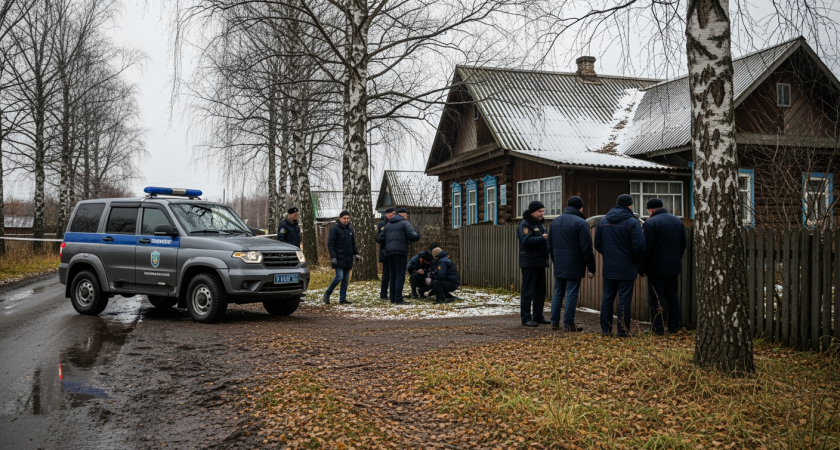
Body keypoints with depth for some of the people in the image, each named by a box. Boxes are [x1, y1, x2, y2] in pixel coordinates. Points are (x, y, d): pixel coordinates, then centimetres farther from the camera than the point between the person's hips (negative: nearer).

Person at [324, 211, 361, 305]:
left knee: (346, 279, 6)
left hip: (348, 259, 7)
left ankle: (342, 299, 11)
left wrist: (356, 254, 11)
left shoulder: (350, 229, 14)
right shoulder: (335, 229, -6)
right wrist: (333, 257, -17)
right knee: (339, 277, -13)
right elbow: (330, 244, -10)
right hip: (339, 258, -7)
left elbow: (353, 243, 23)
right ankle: (327, 293, 5)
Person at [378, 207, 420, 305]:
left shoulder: (388, 224, 19)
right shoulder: (405, 223, 0)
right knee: (400, 276, -6)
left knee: (392, 276, 12)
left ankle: (393, 298, 12)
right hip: (400, 252, -6)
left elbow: (380, 239, 13)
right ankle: (398, 299, -11)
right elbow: (414, 236, -13)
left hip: (389, 253, 6)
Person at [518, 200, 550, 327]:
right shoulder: (525, 224, -11)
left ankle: (538, 316, 20)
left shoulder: (541, 224, 17)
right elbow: (526, 241, -24)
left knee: (540, 291, 12)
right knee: (528, 291, -6)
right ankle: (526, 318, -1)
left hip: (540, 263, 9)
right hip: (529, 263, -9)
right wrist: (542, 238, -25)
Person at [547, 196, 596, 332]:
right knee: (571, 295, -1)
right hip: (574, 267, -6)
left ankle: (554, 322, 16)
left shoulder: (555, 221, 11)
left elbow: (550, 245, 17)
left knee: (558, 293, 14)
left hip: (558, 266, 6)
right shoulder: (580, 223, -11)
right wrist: (591, 268, -8)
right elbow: (586, 249, -14)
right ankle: (568, 324, 3)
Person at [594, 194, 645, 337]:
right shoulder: (632, 222, -11)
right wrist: (638, 261, 3)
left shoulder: (603, 222, 5)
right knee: (624, 300, 1)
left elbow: (597, 245, 10)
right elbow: (639, 246, -14)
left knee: (607, 297, 12)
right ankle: (623, 331, 4)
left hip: (608, 268, 5)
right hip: (627, 269, -4)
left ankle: (605, 328, 15)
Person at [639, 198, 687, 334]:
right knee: (673, 296, 11)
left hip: (656, 267, -6)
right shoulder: (678, 221, 10)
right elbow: (683, 245, 17)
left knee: (658, 297, -1)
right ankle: (674, 326, 15)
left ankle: (659, 327, 0)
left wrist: (642, 268, -9)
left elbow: (646, 248, -15)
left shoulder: (651, 222, -12)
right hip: (674, 267, 6)